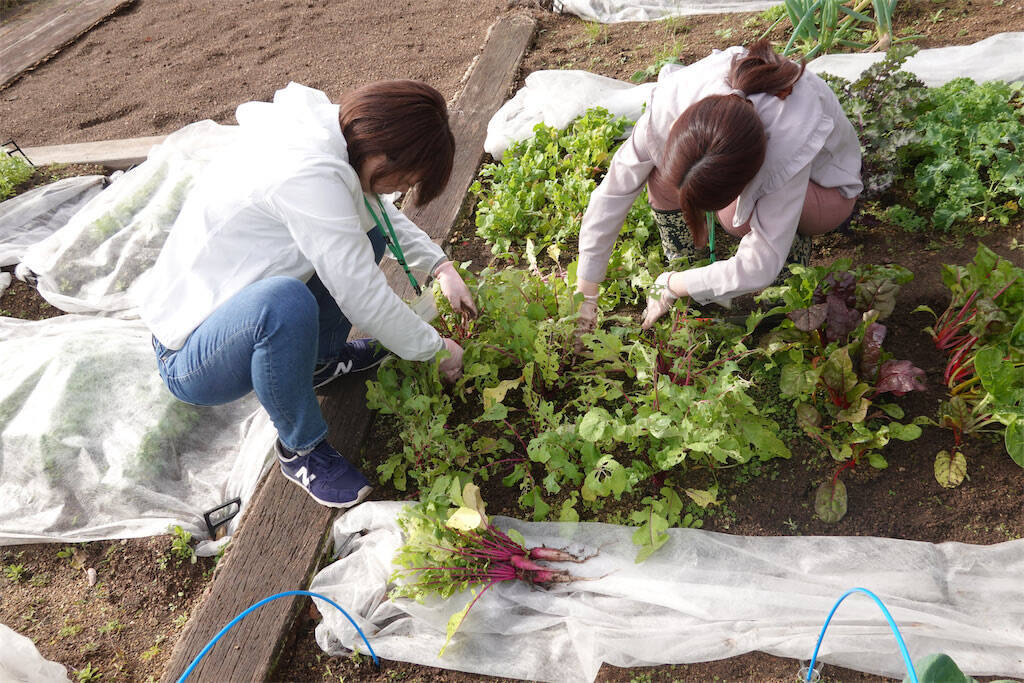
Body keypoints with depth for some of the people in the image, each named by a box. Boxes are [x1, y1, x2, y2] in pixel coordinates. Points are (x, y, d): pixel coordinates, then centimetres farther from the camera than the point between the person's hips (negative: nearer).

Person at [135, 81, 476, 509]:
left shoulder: (326, 127, -7)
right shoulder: (307, 176, -34)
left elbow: (382, 210, 12)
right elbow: (365, 299, -27)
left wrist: (440, 266, 1)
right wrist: (436, 349, -12)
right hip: (188, 360, -8)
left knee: (365, 227, 3)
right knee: (284, 301, -40)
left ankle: (322, 359, 15)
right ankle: (302, 449, -13)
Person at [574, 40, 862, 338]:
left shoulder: (792, 144, -45)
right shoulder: (670, 102, -35)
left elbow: (759, 269, -38)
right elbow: (613, 190, -26)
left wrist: (671, 286, -26)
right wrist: (585, 294, -23)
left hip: (824, 184, -3)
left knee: (738, 213, -37)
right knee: (662, 177, -26)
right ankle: (682, 268, -4)